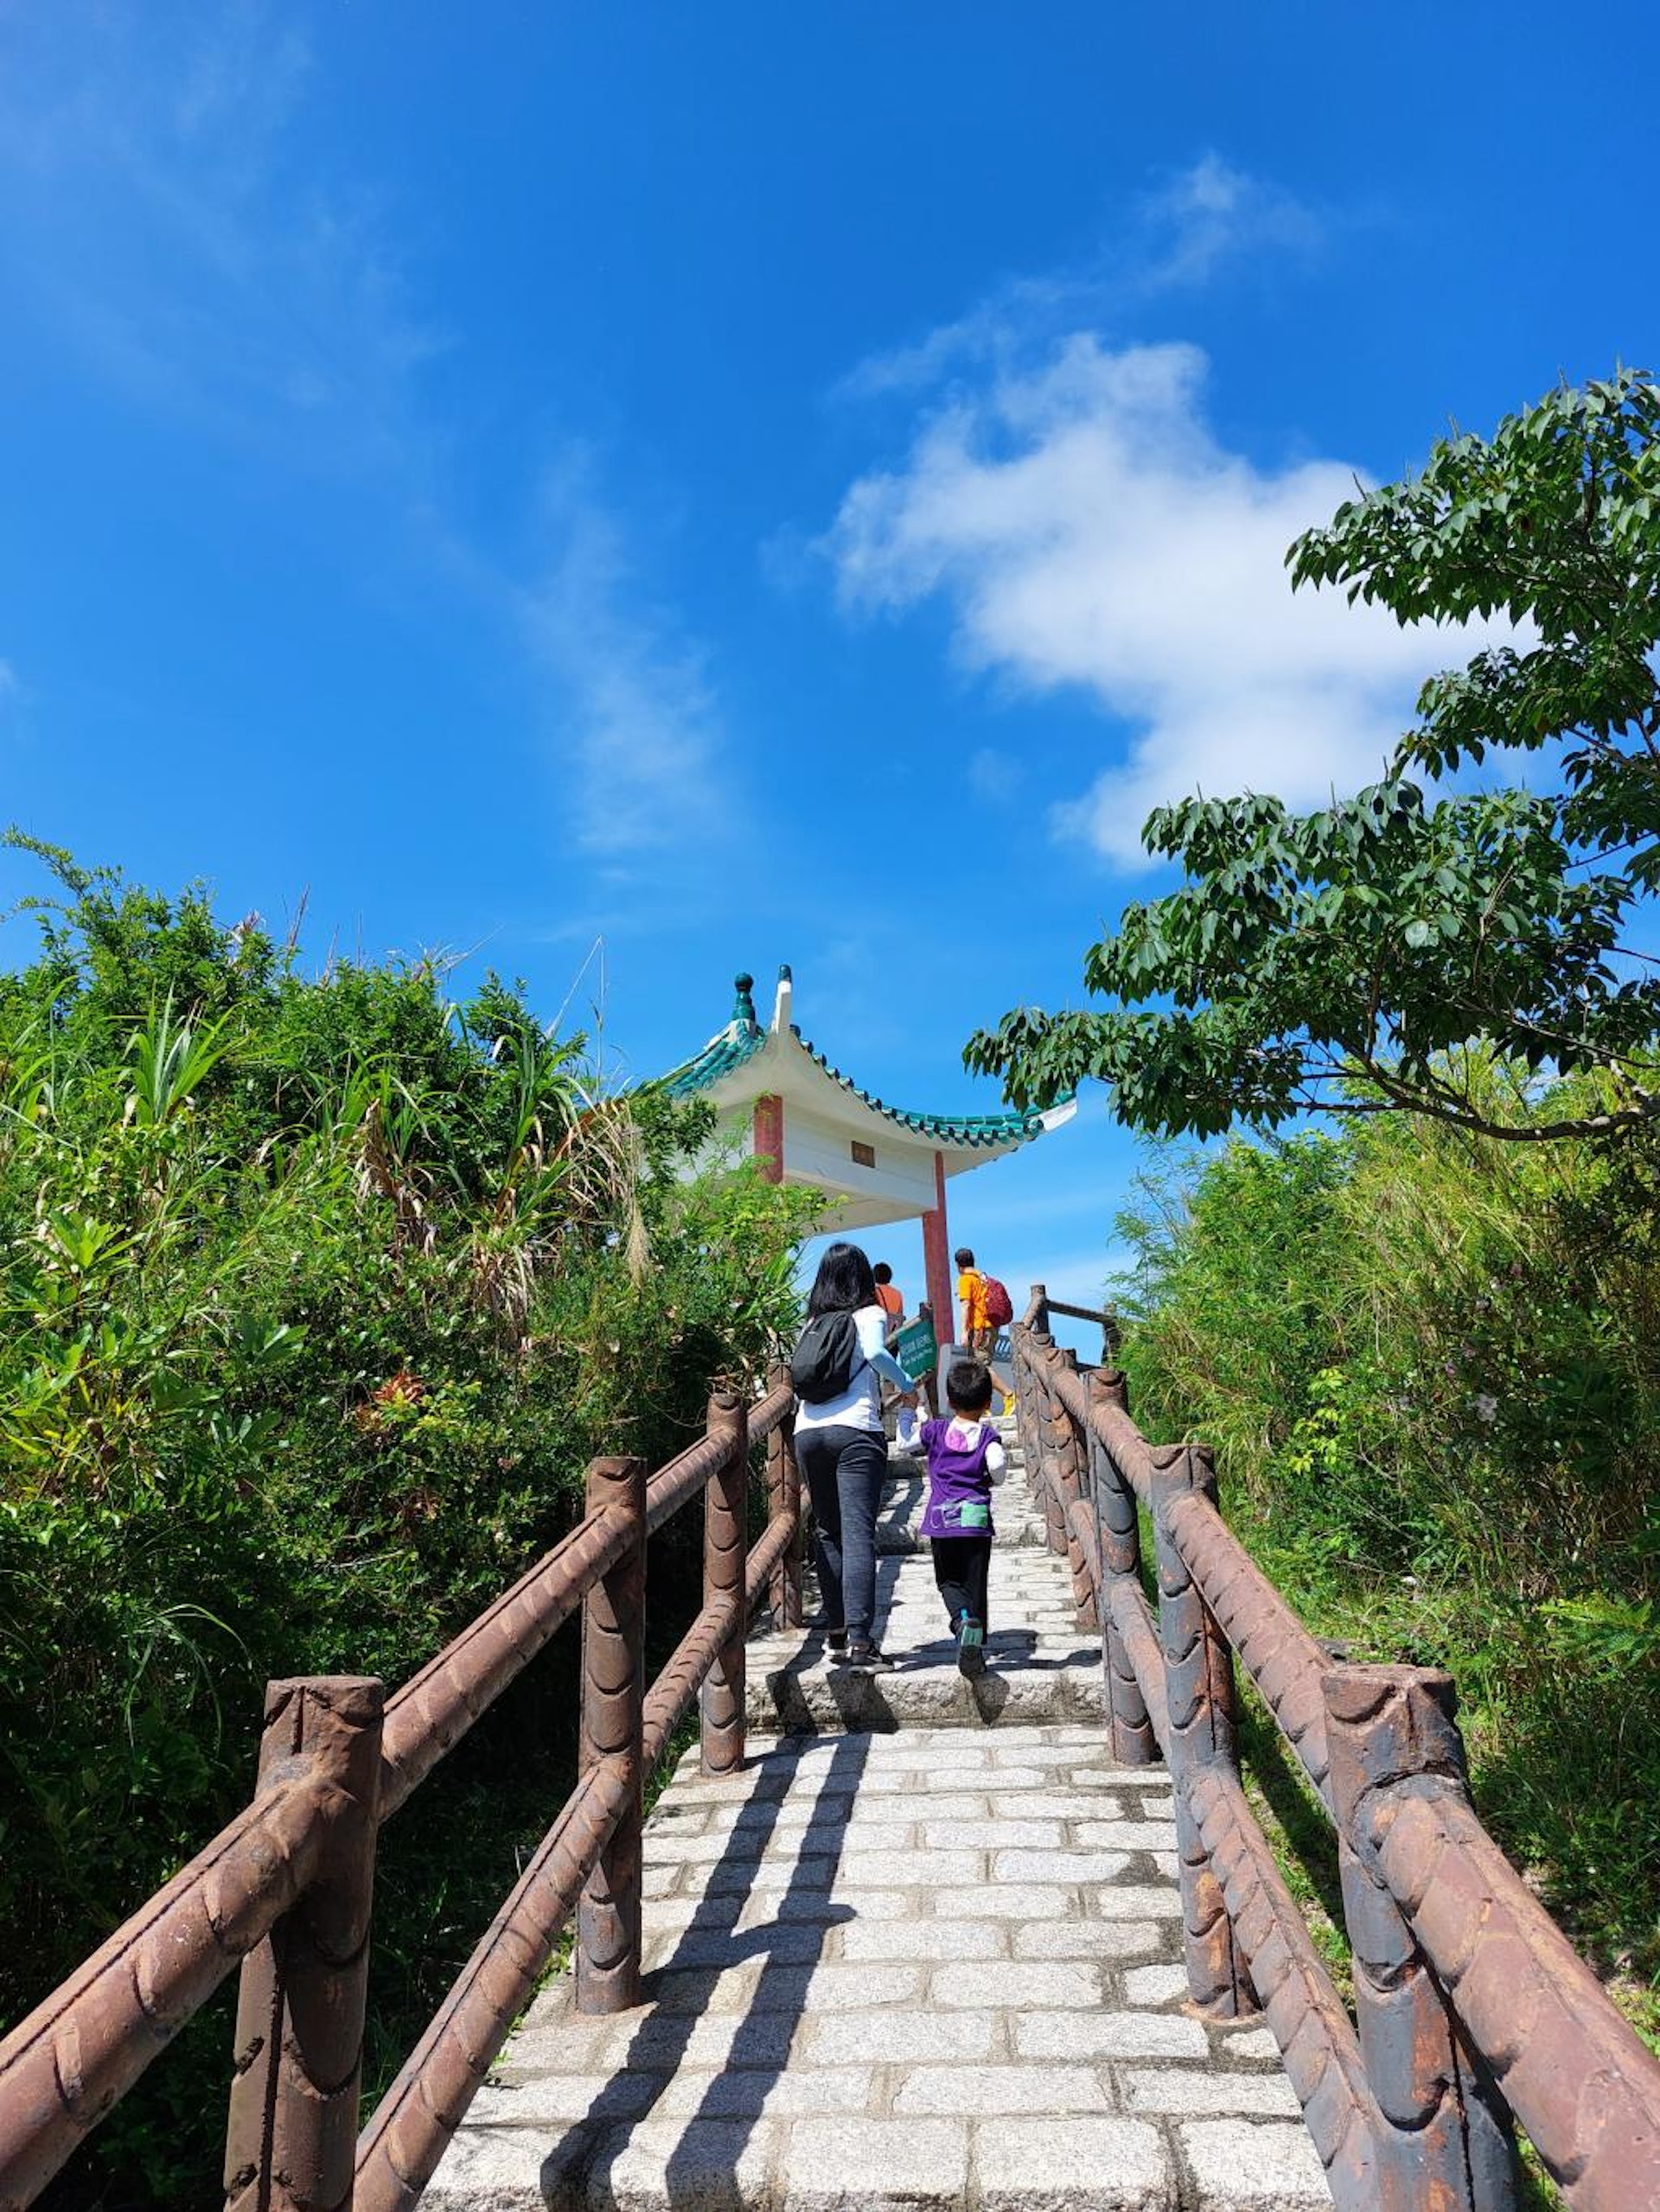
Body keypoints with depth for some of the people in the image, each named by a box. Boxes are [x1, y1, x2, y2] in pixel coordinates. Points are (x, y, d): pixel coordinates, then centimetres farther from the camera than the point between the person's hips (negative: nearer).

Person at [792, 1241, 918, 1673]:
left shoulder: (812, 1324, 19)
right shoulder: (869, 1314, 6)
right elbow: (874, 1352, -12)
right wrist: (907, 1386, 2)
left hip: (807, 1431, 5)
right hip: (854, 1431, -4)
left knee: (826, 1533, 14)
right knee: (858, 1535, -8)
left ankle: (837, 1635, 16)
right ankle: (860, 1640, -16)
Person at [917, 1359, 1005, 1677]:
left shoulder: (934, 1431, 4)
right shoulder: (987, 1435, -1)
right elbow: (997, 1466, -15)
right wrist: (992, 1479, 7)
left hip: (941, 1518, 1)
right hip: (976, 1518, -1)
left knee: (948, 1581, 14)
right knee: (975, 1584, 7)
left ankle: (962, 1618, -16)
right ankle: (975, 1651, 5)